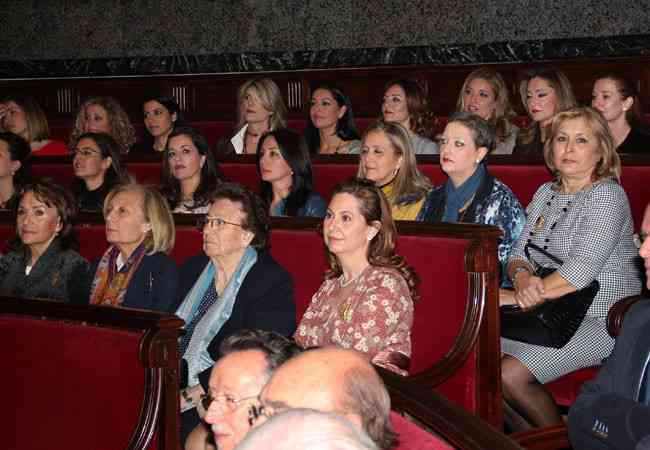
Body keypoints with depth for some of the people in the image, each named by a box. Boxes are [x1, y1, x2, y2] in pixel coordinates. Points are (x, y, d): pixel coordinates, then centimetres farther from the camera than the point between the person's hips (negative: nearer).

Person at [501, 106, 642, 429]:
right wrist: (522, 278, -13)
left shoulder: (607, 196, -12)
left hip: (598, 321, -7)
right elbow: (518, 254, 11)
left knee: (510, 375, -24)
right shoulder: (546, 192, 13)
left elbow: (579, 272, -21)